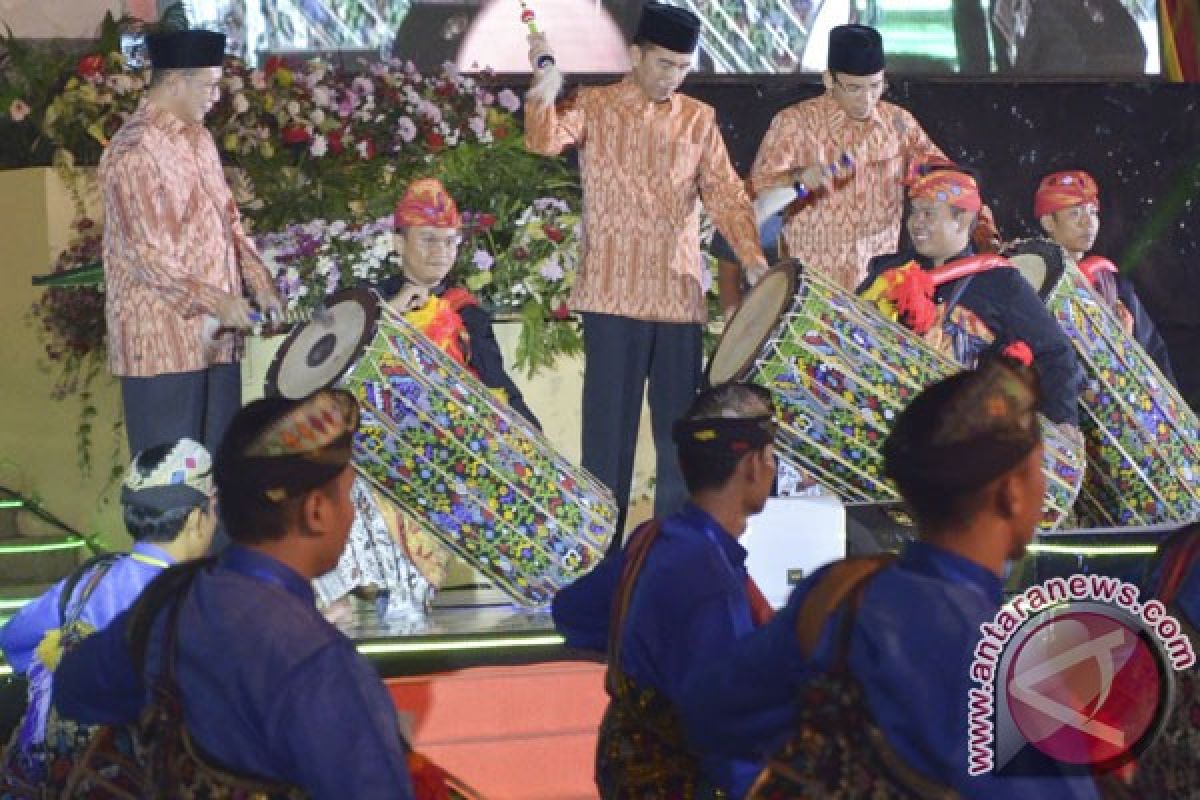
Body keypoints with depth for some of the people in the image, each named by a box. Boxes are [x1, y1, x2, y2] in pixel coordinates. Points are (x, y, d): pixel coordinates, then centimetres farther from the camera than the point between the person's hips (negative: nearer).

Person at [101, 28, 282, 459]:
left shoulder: (197, 137, 12)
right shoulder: (134, 152, -15)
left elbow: (227, 220, 18)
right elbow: (146, 255, -18)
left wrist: (259, 283, 5)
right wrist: (214, 301, -20)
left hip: (214, 334, 8)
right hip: (162, 339, -8)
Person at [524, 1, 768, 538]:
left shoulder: (698, 119, 10)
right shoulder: (596, 106, 2)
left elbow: (725, 194, 7)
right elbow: (546, 141, -16)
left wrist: (753, 259, -7)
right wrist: (543, 86, -32)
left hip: (680, 293, 3)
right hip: (613, 291, -3)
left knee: (678, 418, 6)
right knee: (609, 418, -1)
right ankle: (601, 542, 4)